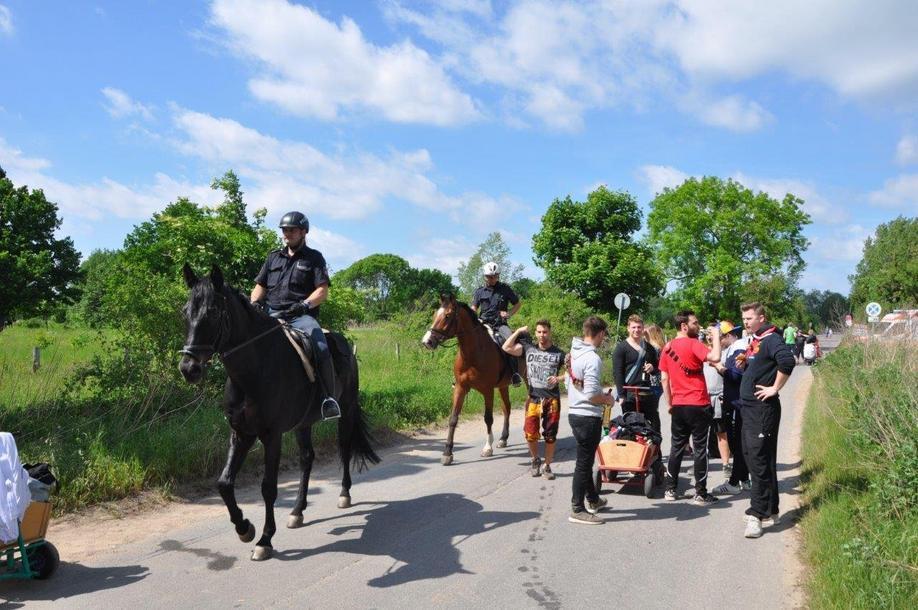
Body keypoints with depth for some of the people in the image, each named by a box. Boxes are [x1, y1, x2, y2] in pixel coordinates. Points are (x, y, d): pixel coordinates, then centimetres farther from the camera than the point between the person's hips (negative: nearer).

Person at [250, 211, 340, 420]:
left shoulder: (314, 258, 11)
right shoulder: (274, 257, 24)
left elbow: (322, 291, 1)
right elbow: (260, 286, 22)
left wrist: (304, 304, -17)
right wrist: (254, 303, 0)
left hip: (302, 316, -5)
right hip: (272, 315, 5)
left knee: (321, 348, -31)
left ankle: (330, 398, -25)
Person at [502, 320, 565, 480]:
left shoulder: (559, 354, 3)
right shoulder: (528, 349, 6)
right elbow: (506, 348, -3)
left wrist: (558, 378, -13)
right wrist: (518, 332, 0)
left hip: (552, 399, 0)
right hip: (534, 398, 0)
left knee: (550, 436, 5)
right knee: (530, 434, -7)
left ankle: (547, 467, 21)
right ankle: (534, 459, 22)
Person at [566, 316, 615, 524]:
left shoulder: (574, 352, 5)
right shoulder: (592, 359, -21)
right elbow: (591, 395, -26)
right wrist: (607, 399, -6)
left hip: (574, 412, 9)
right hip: (589, 417, -9)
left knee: (586, 460, 21)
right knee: (584, 463, 0)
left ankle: (593, 500, 37)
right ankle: (577, 510, 8)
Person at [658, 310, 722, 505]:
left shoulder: (667, 347, 8)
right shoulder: (693, 344, -12)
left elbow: (664, 379, 10)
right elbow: (715, 357, -28)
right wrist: (716, 335, -13)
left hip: (678, 405, 6)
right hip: (698, 405, -6)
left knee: (677, 446, 14)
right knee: (701, 448, 2)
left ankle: (670, 489, 17)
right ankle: (701, 493, 6)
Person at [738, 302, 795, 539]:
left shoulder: (770, 339, -13)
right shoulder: (754, 341, 16)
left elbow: (787, 361, -30)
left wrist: (775, 388, -22)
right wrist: (744, 364, 7)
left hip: (763, 409, -10)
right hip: (749, 408, 10)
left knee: (760, 461, -8)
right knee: (751, 457, 14)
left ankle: (758, 514, -4)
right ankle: (770, 511, 24)